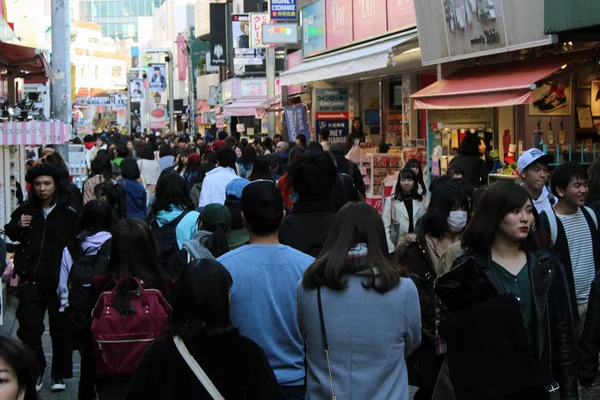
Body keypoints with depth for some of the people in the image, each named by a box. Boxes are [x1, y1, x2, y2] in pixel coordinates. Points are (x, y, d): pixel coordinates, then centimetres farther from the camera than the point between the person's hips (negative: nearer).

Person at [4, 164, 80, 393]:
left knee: (60, 327, 8)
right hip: (31, 278, 3)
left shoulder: (69, 211, -10)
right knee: (29, 325, -1)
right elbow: (10, 234, 18)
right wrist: (17, 226, -4)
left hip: (59, 279, -3)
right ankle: (36, 369, 21)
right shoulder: (26, 210, 3)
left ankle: (59, 374, 24)